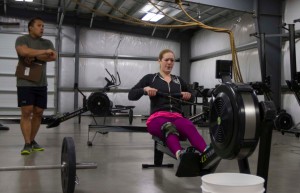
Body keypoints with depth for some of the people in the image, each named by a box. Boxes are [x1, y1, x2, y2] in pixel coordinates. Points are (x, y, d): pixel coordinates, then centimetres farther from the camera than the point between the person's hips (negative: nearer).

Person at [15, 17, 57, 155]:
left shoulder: (47, 42, 16)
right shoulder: (22, 39, 1)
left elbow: (53, 57, -1)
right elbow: (24, 51, -20)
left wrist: (35, 57, -11)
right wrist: (44, 52, -13)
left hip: (41, 84, 5)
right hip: (25, 83, -5)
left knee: (38, 113, 5)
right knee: (26, 112, -8)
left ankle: (32, 140, 16)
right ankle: (27, 144, -6)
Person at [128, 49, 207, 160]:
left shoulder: (178, 80, 24)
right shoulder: (150, 78, 14)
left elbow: (192, 98, 32)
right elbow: (131, 95, 8)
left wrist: (189, 95, 7)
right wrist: (145, 89, -11)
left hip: (177, 117, 3)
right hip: (157, 117, -3)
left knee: (190, 128, -38)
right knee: (169, 128, -44)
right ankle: (180, 155, -74)